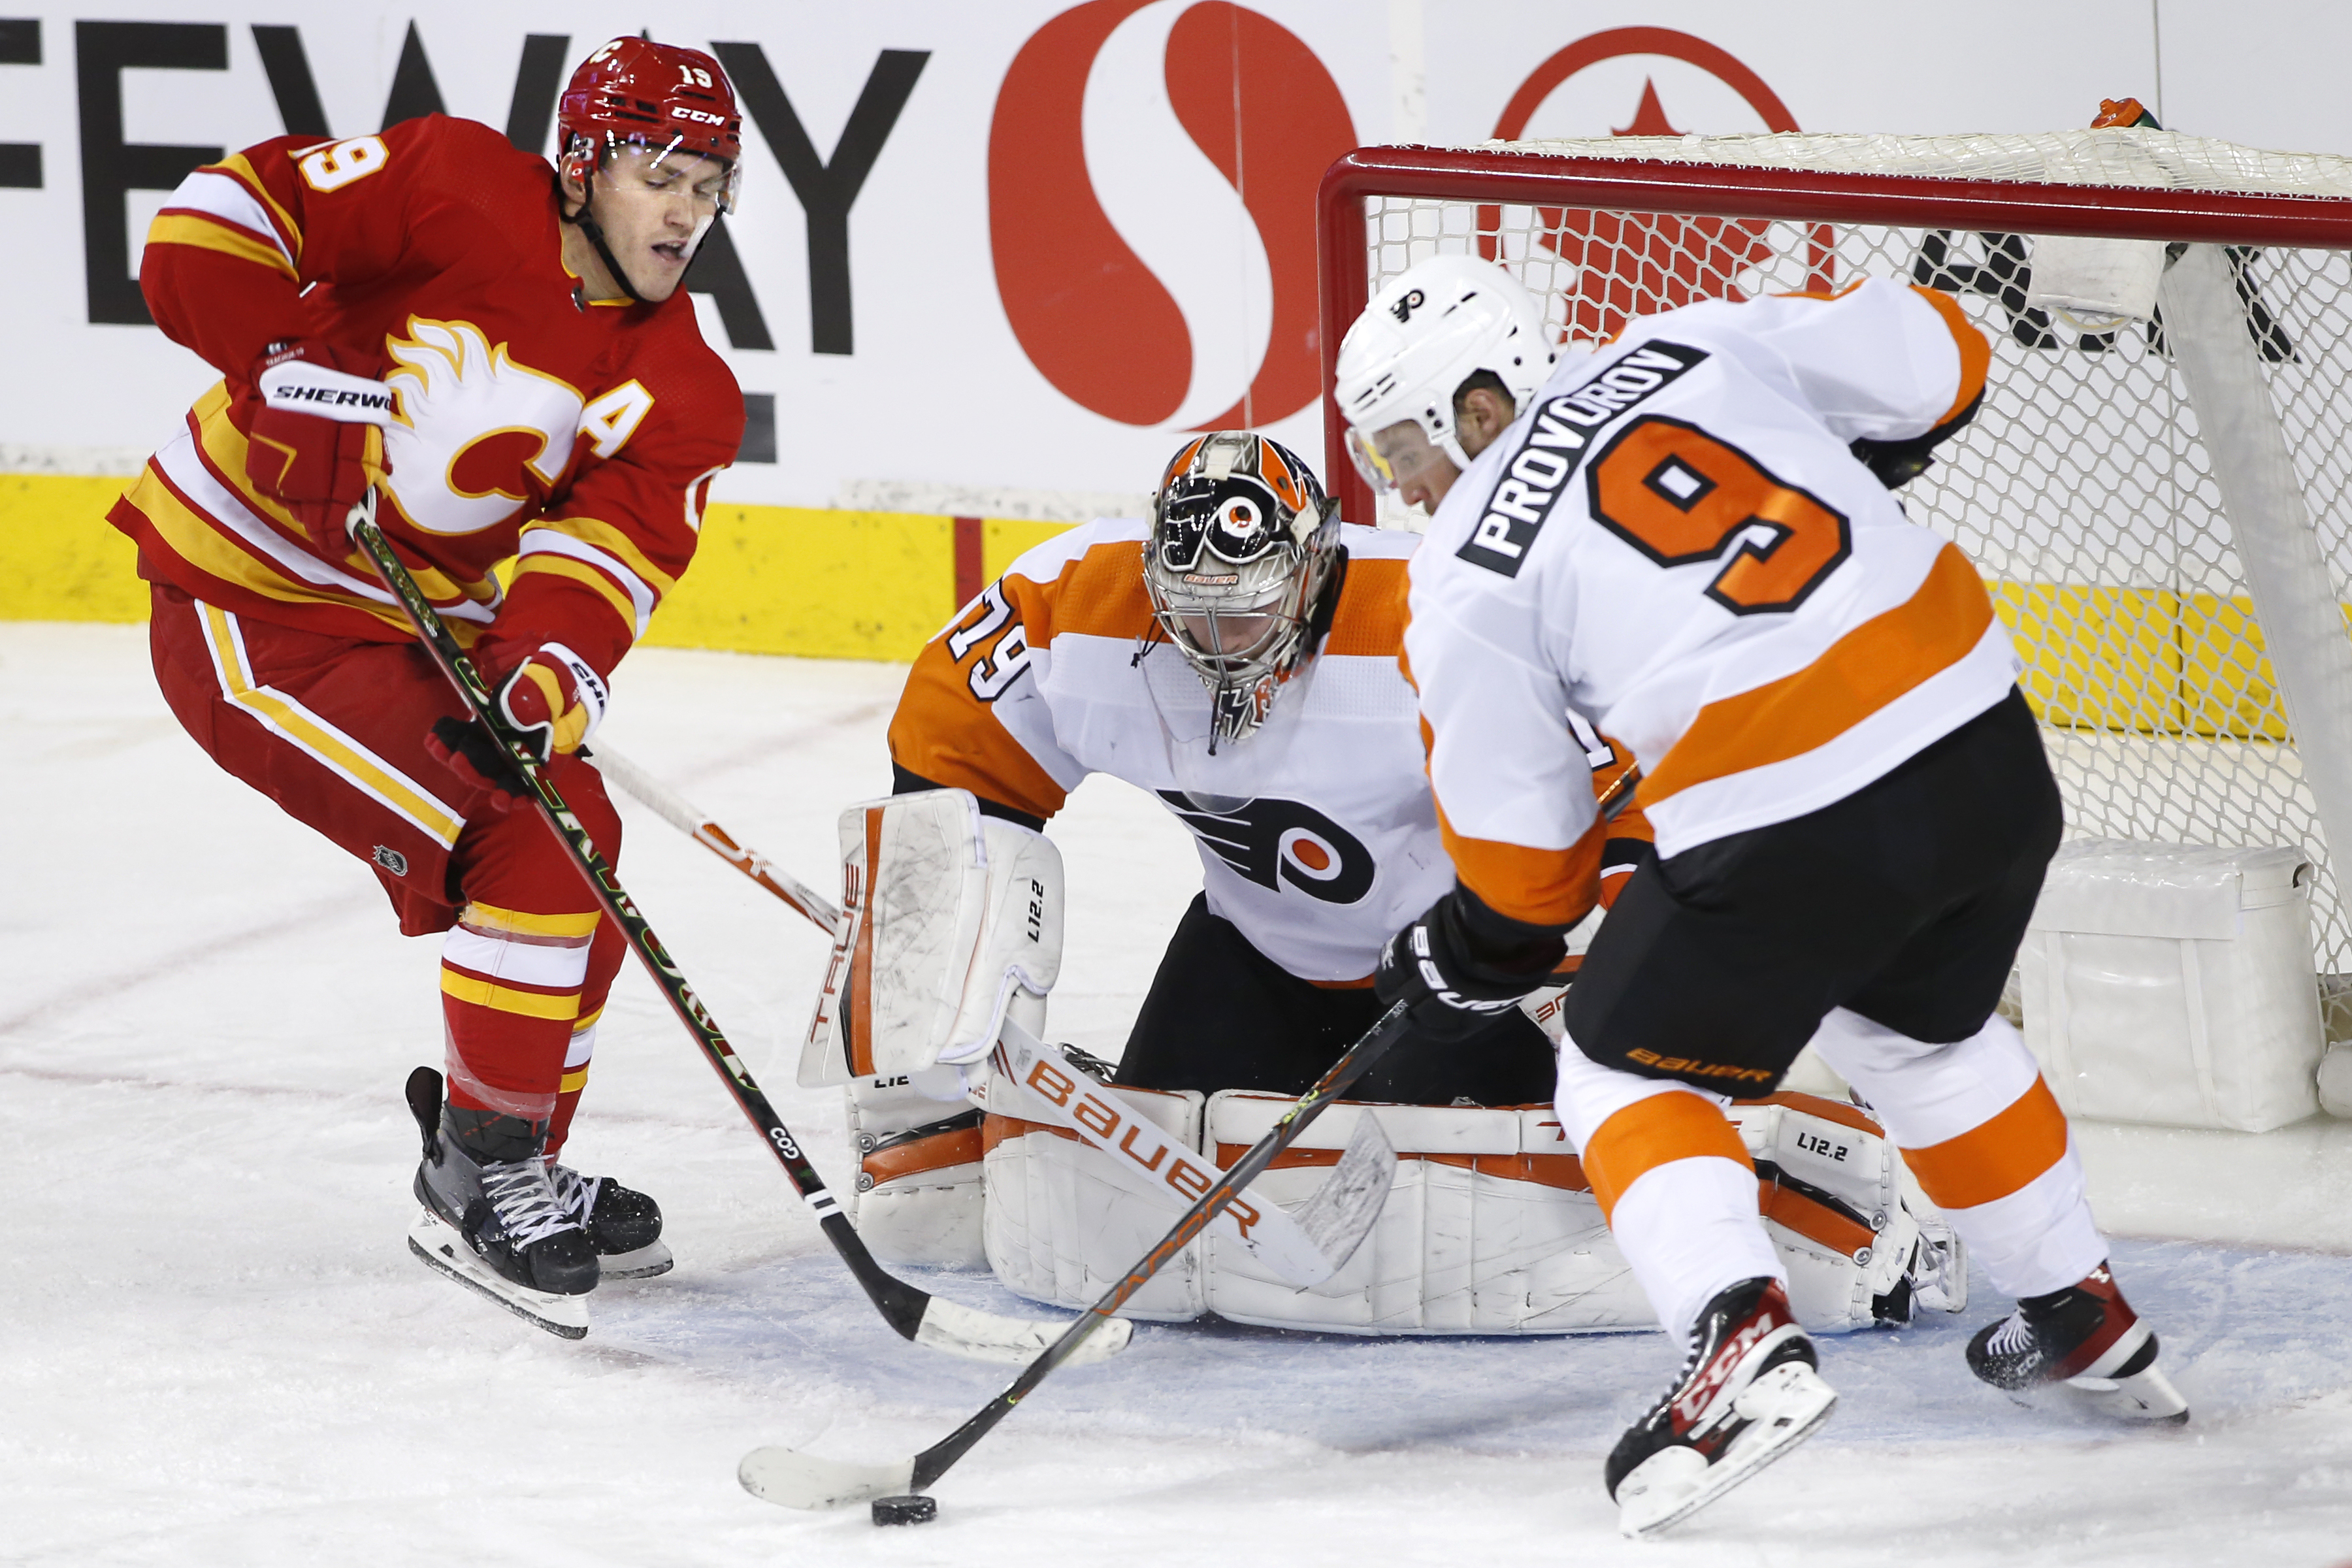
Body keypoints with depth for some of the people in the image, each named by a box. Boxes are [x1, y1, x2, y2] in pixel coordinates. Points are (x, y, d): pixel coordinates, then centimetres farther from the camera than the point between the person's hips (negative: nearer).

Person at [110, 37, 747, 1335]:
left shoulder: (680, 395, -2)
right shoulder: (459, 194, -18)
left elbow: (606, 553, -16)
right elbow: (227, 210, -20)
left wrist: (546, 669, -36)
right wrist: (282, 367, -31)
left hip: (420, 615, 8)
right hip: (250, 606, -8)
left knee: (575, 835, 11)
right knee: (527, 845, -17)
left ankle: (509, 1164, 30)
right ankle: (481, 1175, -6)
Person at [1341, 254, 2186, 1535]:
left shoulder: (1467, 578, 1)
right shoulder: (1694, 346, 9)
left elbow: (1524, 849, 6)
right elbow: (1937, 363, 14)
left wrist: (1467, 961, 26)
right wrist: (1834, 470, 32)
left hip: (1785, 835, -6)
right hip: (1990, 756, 6)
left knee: (1625, 1073, 14)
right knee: (1923, 1032, 32)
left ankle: (1743, 1337, -9)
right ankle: (2085, 1324, 41)